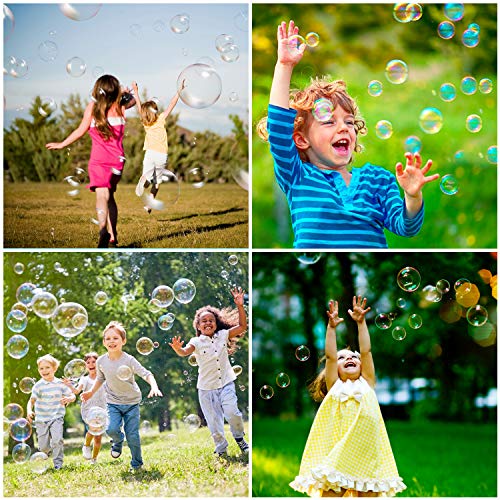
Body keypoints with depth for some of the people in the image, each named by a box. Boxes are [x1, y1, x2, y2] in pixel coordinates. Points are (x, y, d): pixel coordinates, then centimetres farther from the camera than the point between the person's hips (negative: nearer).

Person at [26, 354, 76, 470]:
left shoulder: (60, 384, 0)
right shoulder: (38, 385, -4)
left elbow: (72, 396, 5)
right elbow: (32, 400, -9)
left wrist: (68, 399, -19)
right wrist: (29, 411, -29)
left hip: (57, 418, 0)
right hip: (41, 419, 0)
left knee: (57, 439, -21)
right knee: (43, 446, 2)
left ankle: (58, 462, -4)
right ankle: (46, 451, 38)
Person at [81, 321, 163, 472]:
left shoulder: (129, 360, -18)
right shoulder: (101, 361, -6)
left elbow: (146, 374, -22)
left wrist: (154, 387, -39)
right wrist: (91, 392, 4)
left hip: (131, 402, -2)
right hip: (113, 402, 2)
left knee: (132, 435, -5)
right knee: (112, 429, -20)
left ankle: (137, 464, 17)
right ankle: (118, 441, 17)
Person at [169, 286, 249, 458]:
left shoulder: (223, 335, 4)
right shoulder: (196, 342, -4)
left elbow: (242, 327, 0)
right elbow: (186, 352, -23)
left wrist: (240, 306, -10)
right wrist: (178, 349, -46)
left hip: (226, 382, 0)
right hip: (206, 387, 0)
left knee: (232, 412, -18)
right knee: (214, 421, 3)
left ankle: (239, 438, 9)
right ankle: (221, 450, 19)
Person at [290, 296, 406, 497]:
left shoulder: (367, 384, 15)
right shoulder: (335, 386, 12)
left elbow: (366, 352, 5)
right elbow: (330, 356, 0)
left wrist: (361, 322, -3)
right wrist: (331, 327, -9)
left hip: (366, 456, 1)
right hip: (337, 454, -1)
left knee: (368, 493, 1)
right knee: (331, 492, -7)